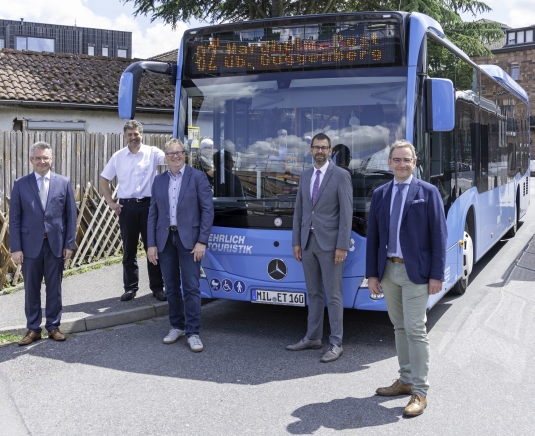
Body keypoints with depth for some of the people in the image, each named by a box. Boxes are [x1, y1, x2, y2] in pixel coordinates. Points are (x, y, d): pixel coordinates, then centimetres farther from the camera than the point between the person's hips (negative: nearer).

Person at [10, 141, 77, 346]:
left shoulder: (64, 183, 3)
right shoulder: (21, 184, 1)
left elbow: (71, 216, 3)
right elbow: (14, 218, 0)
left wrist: (69, 244, -2)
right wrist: (16, 248, -5)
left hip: (56, 244, 0)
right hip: (31, 245, 0)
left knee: (54, 288, 8)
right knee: (31, 289, 8)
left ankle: (53, 327, 21)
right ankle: (33, 329, 19)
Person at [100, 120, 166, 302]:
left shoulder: (152, 153, 1)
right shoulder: (118, 156, 7)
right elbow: (104, 179, 14)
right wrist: (110, 202, 6)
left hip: (148, 204, -2)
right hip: (126, 206, 2)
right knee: (129, 249, 9)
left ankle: (157, 287, 13)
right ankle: (130, 287, 19)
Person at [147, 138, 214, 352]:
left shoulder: (197, 177, -2)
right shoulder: (159, 180, 10)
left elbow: (207, 210, -5)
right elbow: (153, 213, 9)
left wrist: (202, 241, -11)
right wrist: (151, 244, 2)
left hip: (188, 238, -4)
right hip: (164, 239, 4)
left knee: (191, 287, -5)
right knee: (171, 287, 10)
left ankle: (192, 332, 2)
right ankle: (177, 326, 23)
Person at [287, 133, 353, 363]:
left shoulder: (341, 176, -5)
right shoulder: (305, 176, 12)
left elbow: (346, 213, -10)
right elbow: (298, 211, 13)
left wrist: (342, 246, -15)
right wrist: (296, 242, 8)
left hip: (329, 243, -6)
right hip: (308, 241, 6)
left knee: (333, 294, -1)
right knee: (313, 293, 14)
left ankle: (336, 343, 6)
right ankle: (313, 337, 23)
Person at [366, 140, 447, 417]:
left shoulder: (428, 193, -3)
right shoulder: (380, 194, 9)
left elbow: (439, 236, -6)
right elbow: (373, 236, 9)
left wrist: (436, 275, -11)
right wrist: (372, 274, 5)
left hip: (415, 272, -5)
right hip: (388, 270, 5)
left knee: (416, 331, -4)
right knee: (400, 328, 15)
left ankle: (419, 393, 5)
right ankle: (405, 381, 27)